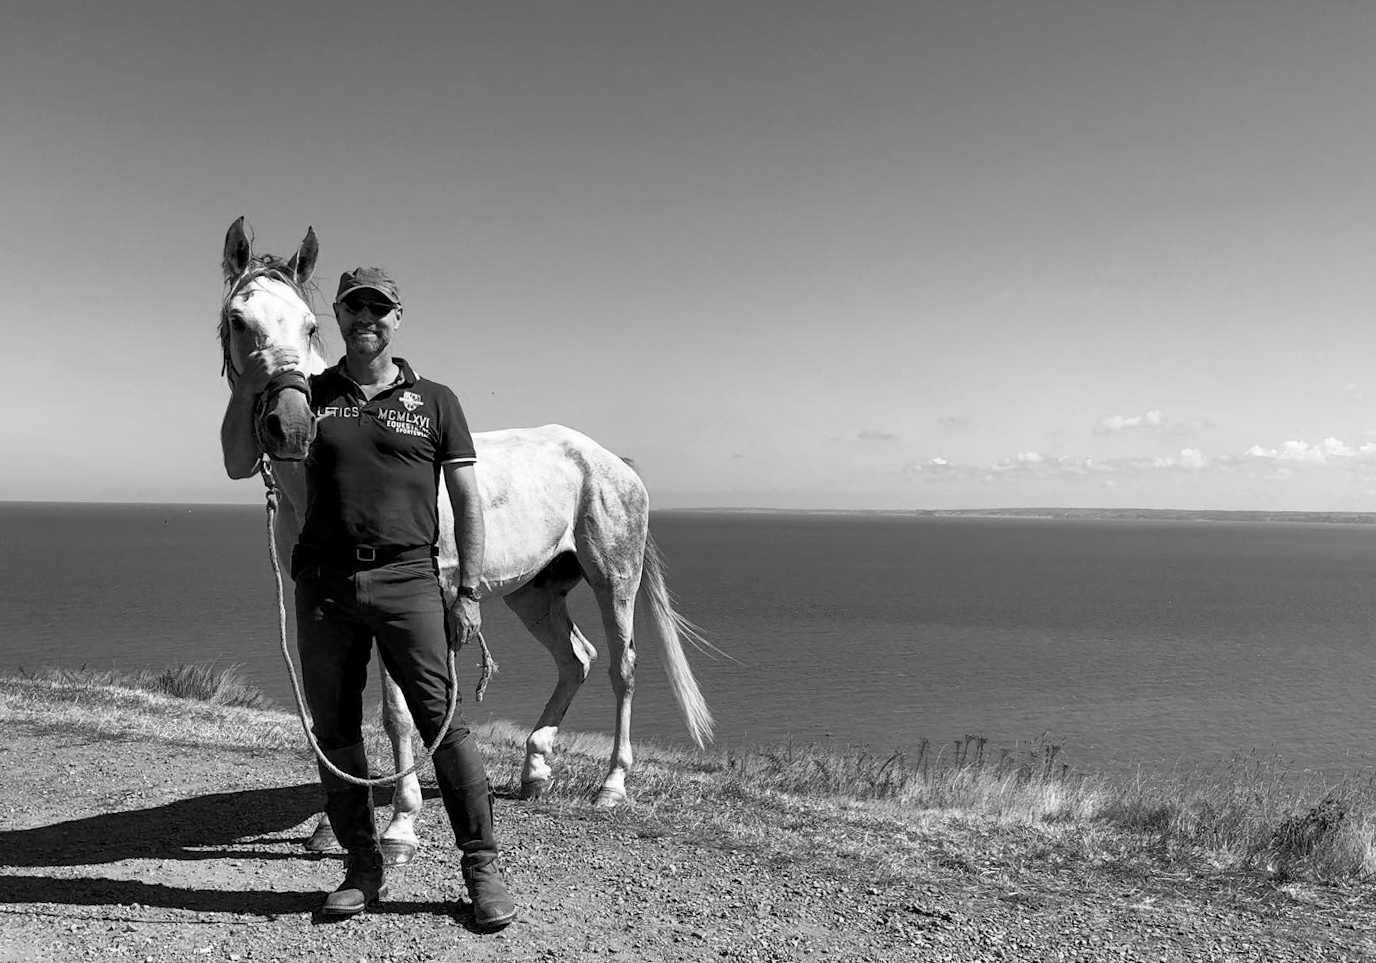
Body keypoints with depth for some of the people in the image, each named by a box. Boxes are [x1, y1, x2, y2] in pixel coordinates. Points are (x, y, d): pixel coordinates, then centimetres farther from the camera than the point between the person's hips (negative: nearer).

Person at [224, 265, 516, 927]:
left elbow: (467, 505, 5)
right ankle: (362, 869, 22)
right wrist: (254, 393, -11)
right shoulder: (310, 395, 11)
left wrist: (468, 593, -2)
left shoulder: (434, 401, 7)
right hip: (324, 582, 3)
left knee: (444, 721, -5)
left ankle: (481, 868, 5)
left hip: (407, 580, -2)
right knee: (334, 731, 8)